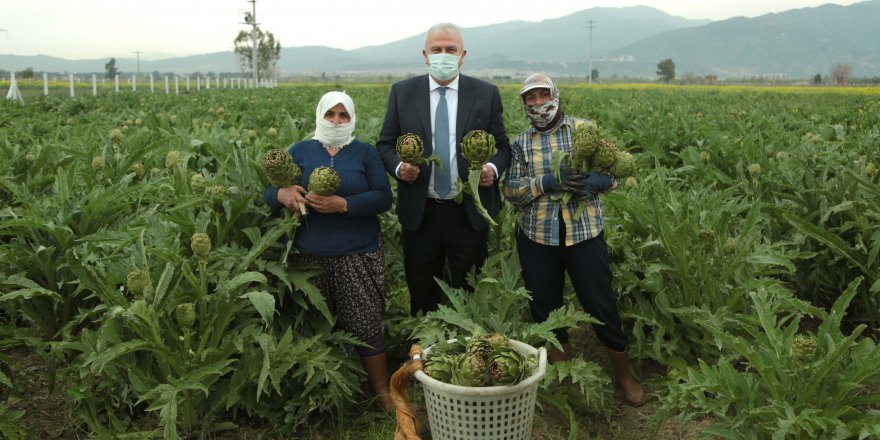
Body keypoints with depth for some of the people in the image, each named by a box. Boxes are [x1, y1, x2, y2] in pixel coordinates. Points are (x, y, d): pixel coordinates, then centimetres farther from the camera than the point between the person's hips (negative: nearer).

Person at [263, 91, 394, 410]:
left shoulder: (365, 152, 3)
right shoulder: (300, 151, 7)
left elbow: (383, 198, -6)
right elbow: (269, 192, 5)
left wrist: (344, 204, -21)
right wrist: (282, 193, -19)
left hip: (358, 255, -2)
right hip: (311, 256, 2)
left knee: (365, 326, 0)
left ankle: (383, 393, 15)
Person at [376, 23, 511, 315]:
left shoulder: (486, 93, 2)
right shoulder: (402, 92, 3)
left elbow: (502, 146, 6)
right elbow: (385, 144, 7)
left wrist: (493, 168, -16)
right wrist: (398, 167, -14)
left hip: (469, 214, 0)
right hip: (419, 213, 1)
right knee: (422, 296, 13)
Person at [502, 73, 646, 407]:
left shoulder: (585, 129, 4)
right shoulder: (520, 143, 6)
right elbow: (511, 191, -2)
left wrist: (597, 182, -18)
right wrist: (547, 182, -19)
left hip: (584, 232, -2)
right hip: (537, 237, 2)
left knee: (600, 303, 3)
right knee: (545, 305, 11)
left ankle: (624, 374, 26)